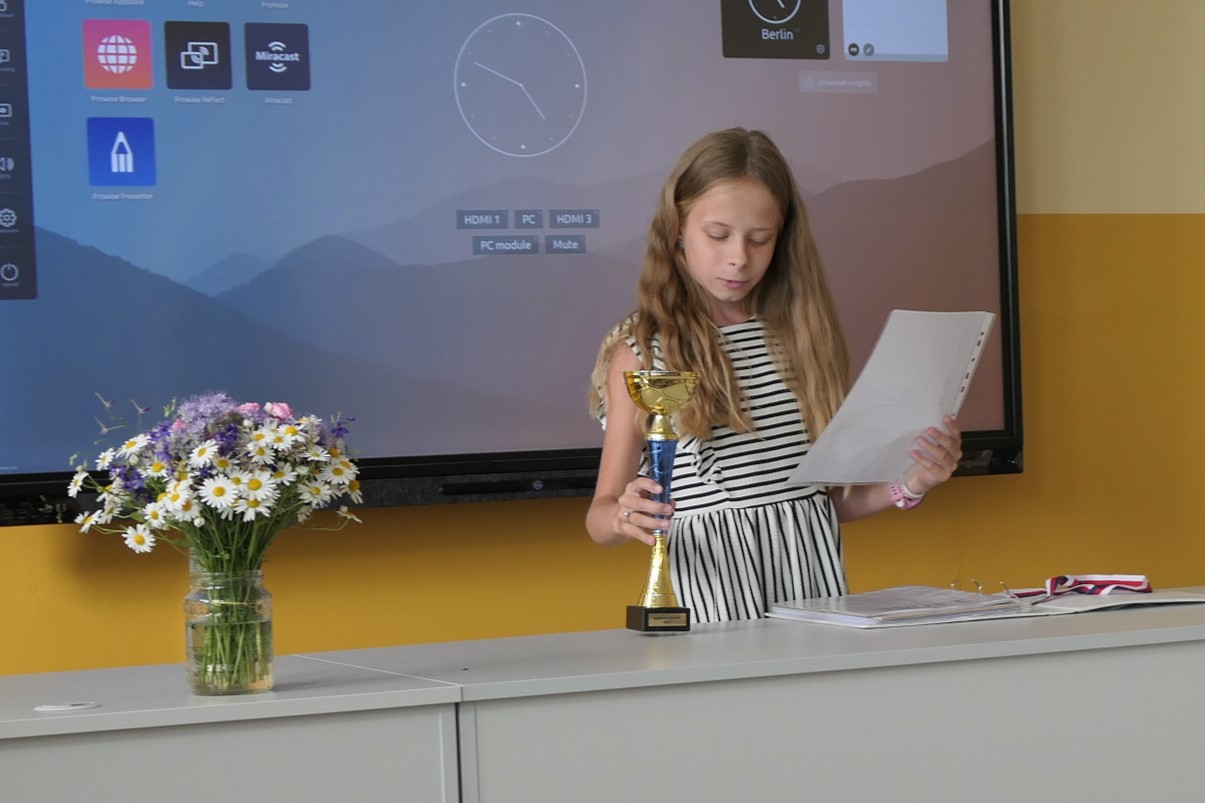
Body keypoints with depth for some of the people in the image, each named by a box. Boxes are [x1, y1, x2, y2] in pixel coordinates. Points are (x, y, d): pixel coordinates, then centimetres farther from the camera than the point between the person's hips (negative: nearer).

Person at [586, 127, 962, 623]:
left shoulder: (802, 336, 13)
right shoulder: (641, 352, 4)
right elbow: (601, 515, 2)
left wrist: (910, 484, 2)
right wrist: (624, 518, -19)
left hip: (816, 580, 3)